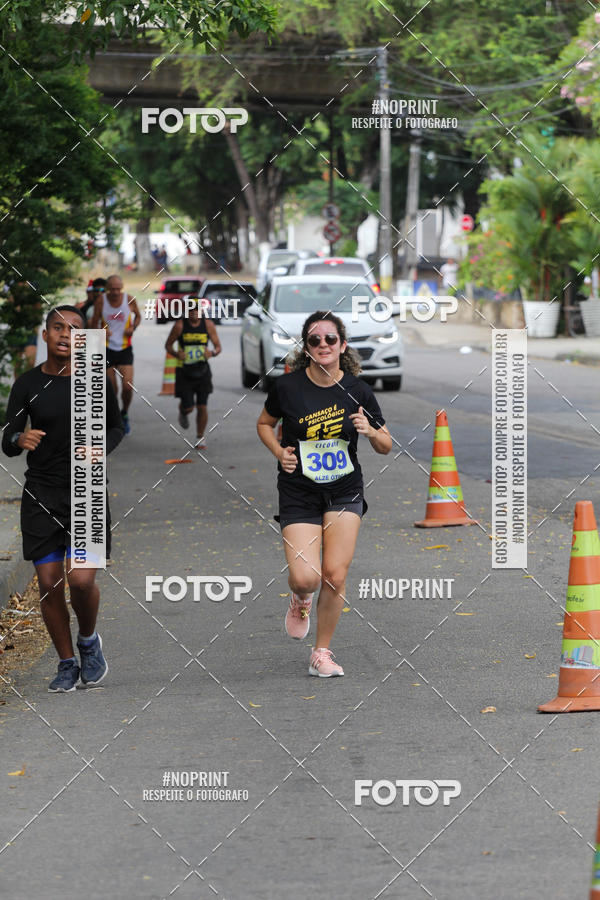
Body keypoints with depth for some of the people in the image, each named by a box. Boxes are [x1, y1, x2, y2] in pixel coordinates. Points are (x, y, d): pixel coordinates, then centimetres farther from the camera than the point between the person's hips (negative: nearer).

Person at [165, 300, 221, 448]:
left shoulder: (208, 324, -3)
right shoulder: (180, 325, -8)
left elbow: (218, 346, 3)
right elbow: (168, 344, 2)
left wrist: (213, 352, -20)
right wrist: (176, 354, -19)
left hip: (202, 371, 1)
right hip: (184, 372, -1)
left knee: (202, 407, -2)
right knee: (188, 407, -5)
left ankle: (200, 438, 16)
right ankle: (183, 413, 34)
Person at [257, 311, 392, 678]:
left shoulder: (357, 390, -4)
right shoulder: (288, 386, -7)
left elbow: (386, 446, 6)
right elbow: (265, 423, 12)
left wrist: (370, 431, -16)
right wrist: (280, 452, -6)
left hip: (345, 492, 1)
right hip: (299, 493, -1)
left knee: (335, 575, -8)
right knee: (305, 578, -14)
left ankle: (322, 653, 11)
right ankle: (301, 600, 25)